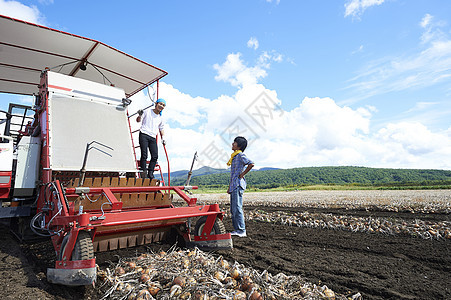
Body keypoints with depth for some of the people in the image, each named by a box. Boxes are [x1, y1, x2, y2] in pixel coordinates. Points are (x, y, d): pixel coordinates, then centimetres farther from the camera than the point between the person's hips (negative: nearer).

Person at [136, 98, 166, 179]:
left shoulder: (160, 118, 21)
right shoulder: (147, 112, 8)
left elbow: (161, 128, 30)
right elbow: (138, 120, 9)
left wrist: (163, 138, 17)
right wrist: (140, 116, -13)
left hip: (153, 138, 4)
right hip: (144, 135, -4)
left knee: (155, 156, -8)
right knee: (144, 155, -14)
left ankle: (150, 174, -2)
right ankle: (143, 173, -11)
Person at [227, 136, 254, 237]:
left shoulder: (240, 155, -8)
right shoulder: (234, 156, 21)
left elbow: (251, 164, -24)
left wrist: (242, 174, -14)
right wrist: (229, 187, 21)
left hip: (238, 185, -10)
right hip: (234, 186, 10)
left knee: (237, 208, -8)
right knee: (233, 209, 12)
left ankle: (241, 231, -2)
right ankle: (237, 230, 19)